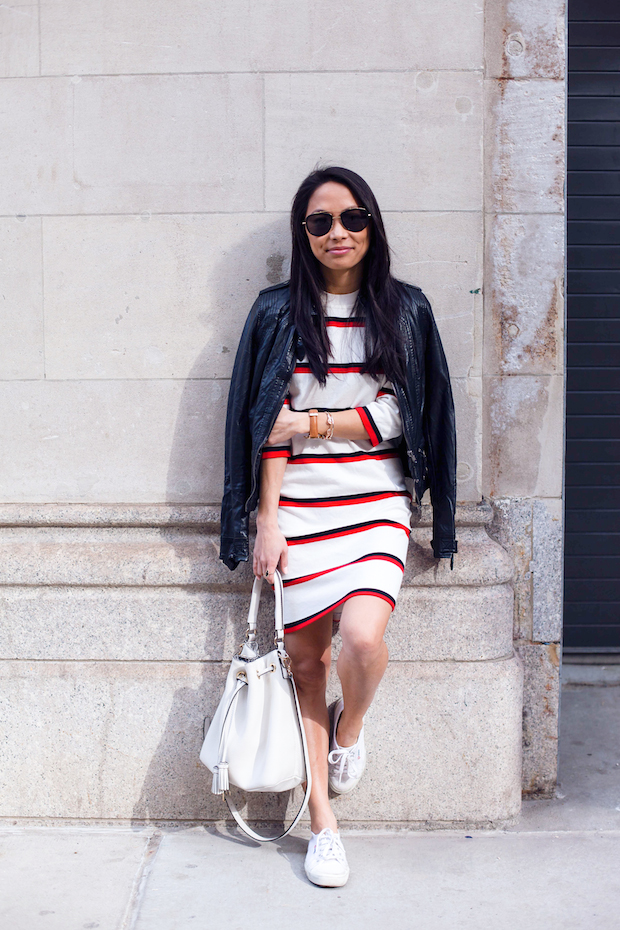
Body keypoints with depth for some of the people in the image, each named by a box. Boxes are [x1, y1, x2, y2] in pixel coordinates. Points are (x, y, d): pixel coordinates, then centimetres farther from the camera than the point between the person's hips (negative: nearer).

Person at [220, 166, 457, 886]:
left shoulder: (405, 309, 6)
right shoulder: (279, 312, 6)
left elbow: (402, 417, 1)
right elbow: (268, 422, 1)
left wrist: (315, 423, -5)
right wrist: (268, 516, -5)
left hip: (376, 502, 0)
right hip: (299, 504, 1)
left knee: (362, 638, -23)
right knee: (305, 657, 1)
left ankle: (351, 725, 13)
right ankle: (322, 822, 15)